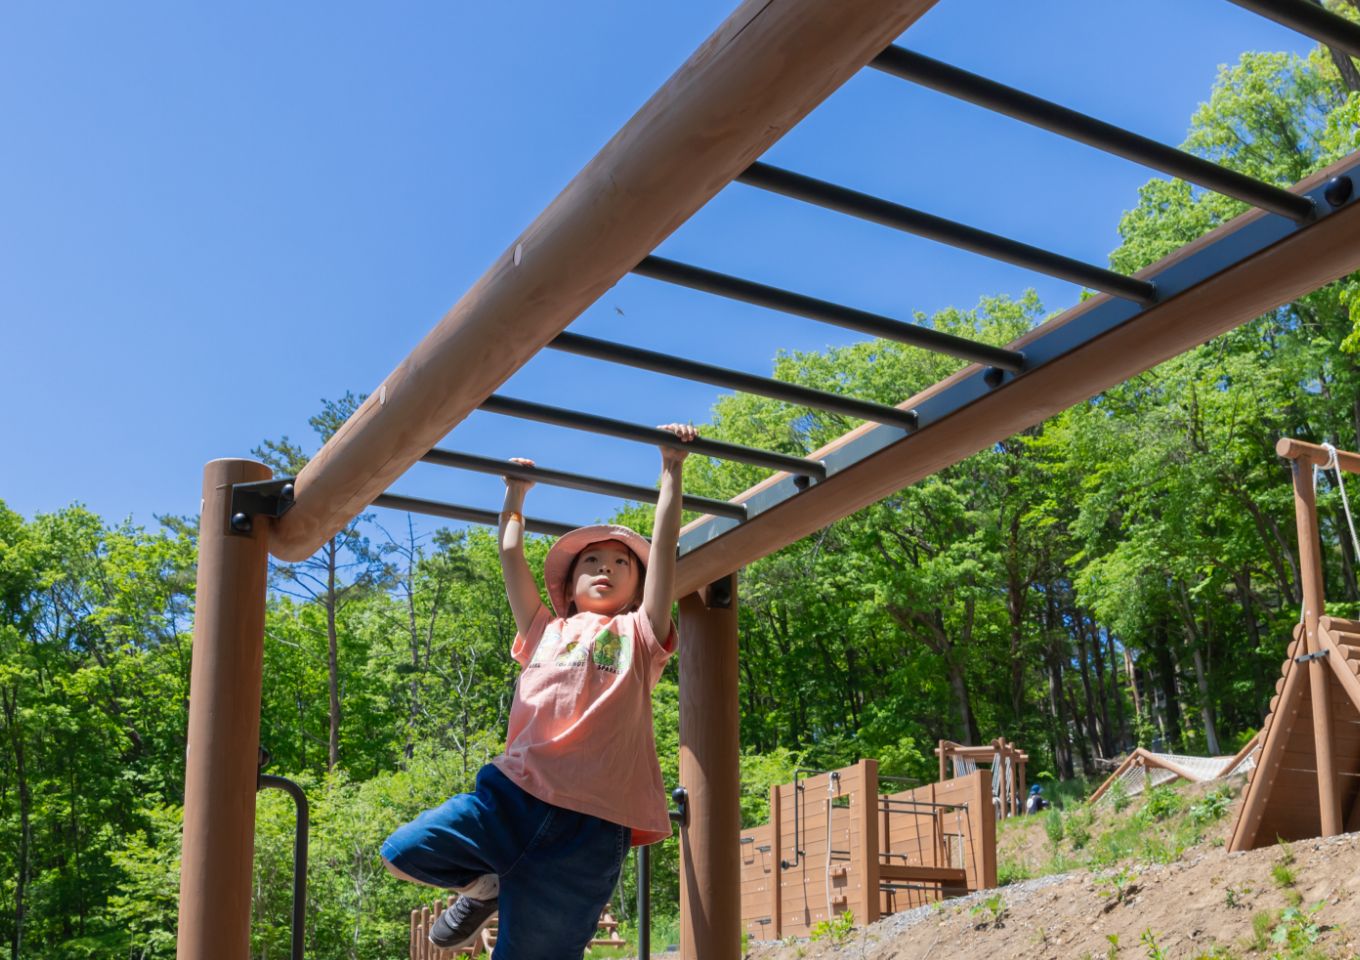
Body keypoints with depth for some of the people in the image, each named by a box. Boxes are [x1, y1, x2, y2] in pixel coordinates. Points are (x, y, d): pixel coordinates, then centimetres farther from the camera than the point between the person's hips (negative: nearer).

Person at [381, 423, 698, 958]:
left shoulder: (639, 634, 17)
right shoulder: (546, 633, 23)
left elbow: (664, 545, 12)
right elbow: (511, 557, 27)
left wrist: (671, 469, 13)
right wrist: (515, 494, 34)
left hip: (592, 819, -3)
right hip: (516, 793, 3)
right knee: (404, 851, -15)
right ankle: (485, 885, 14)